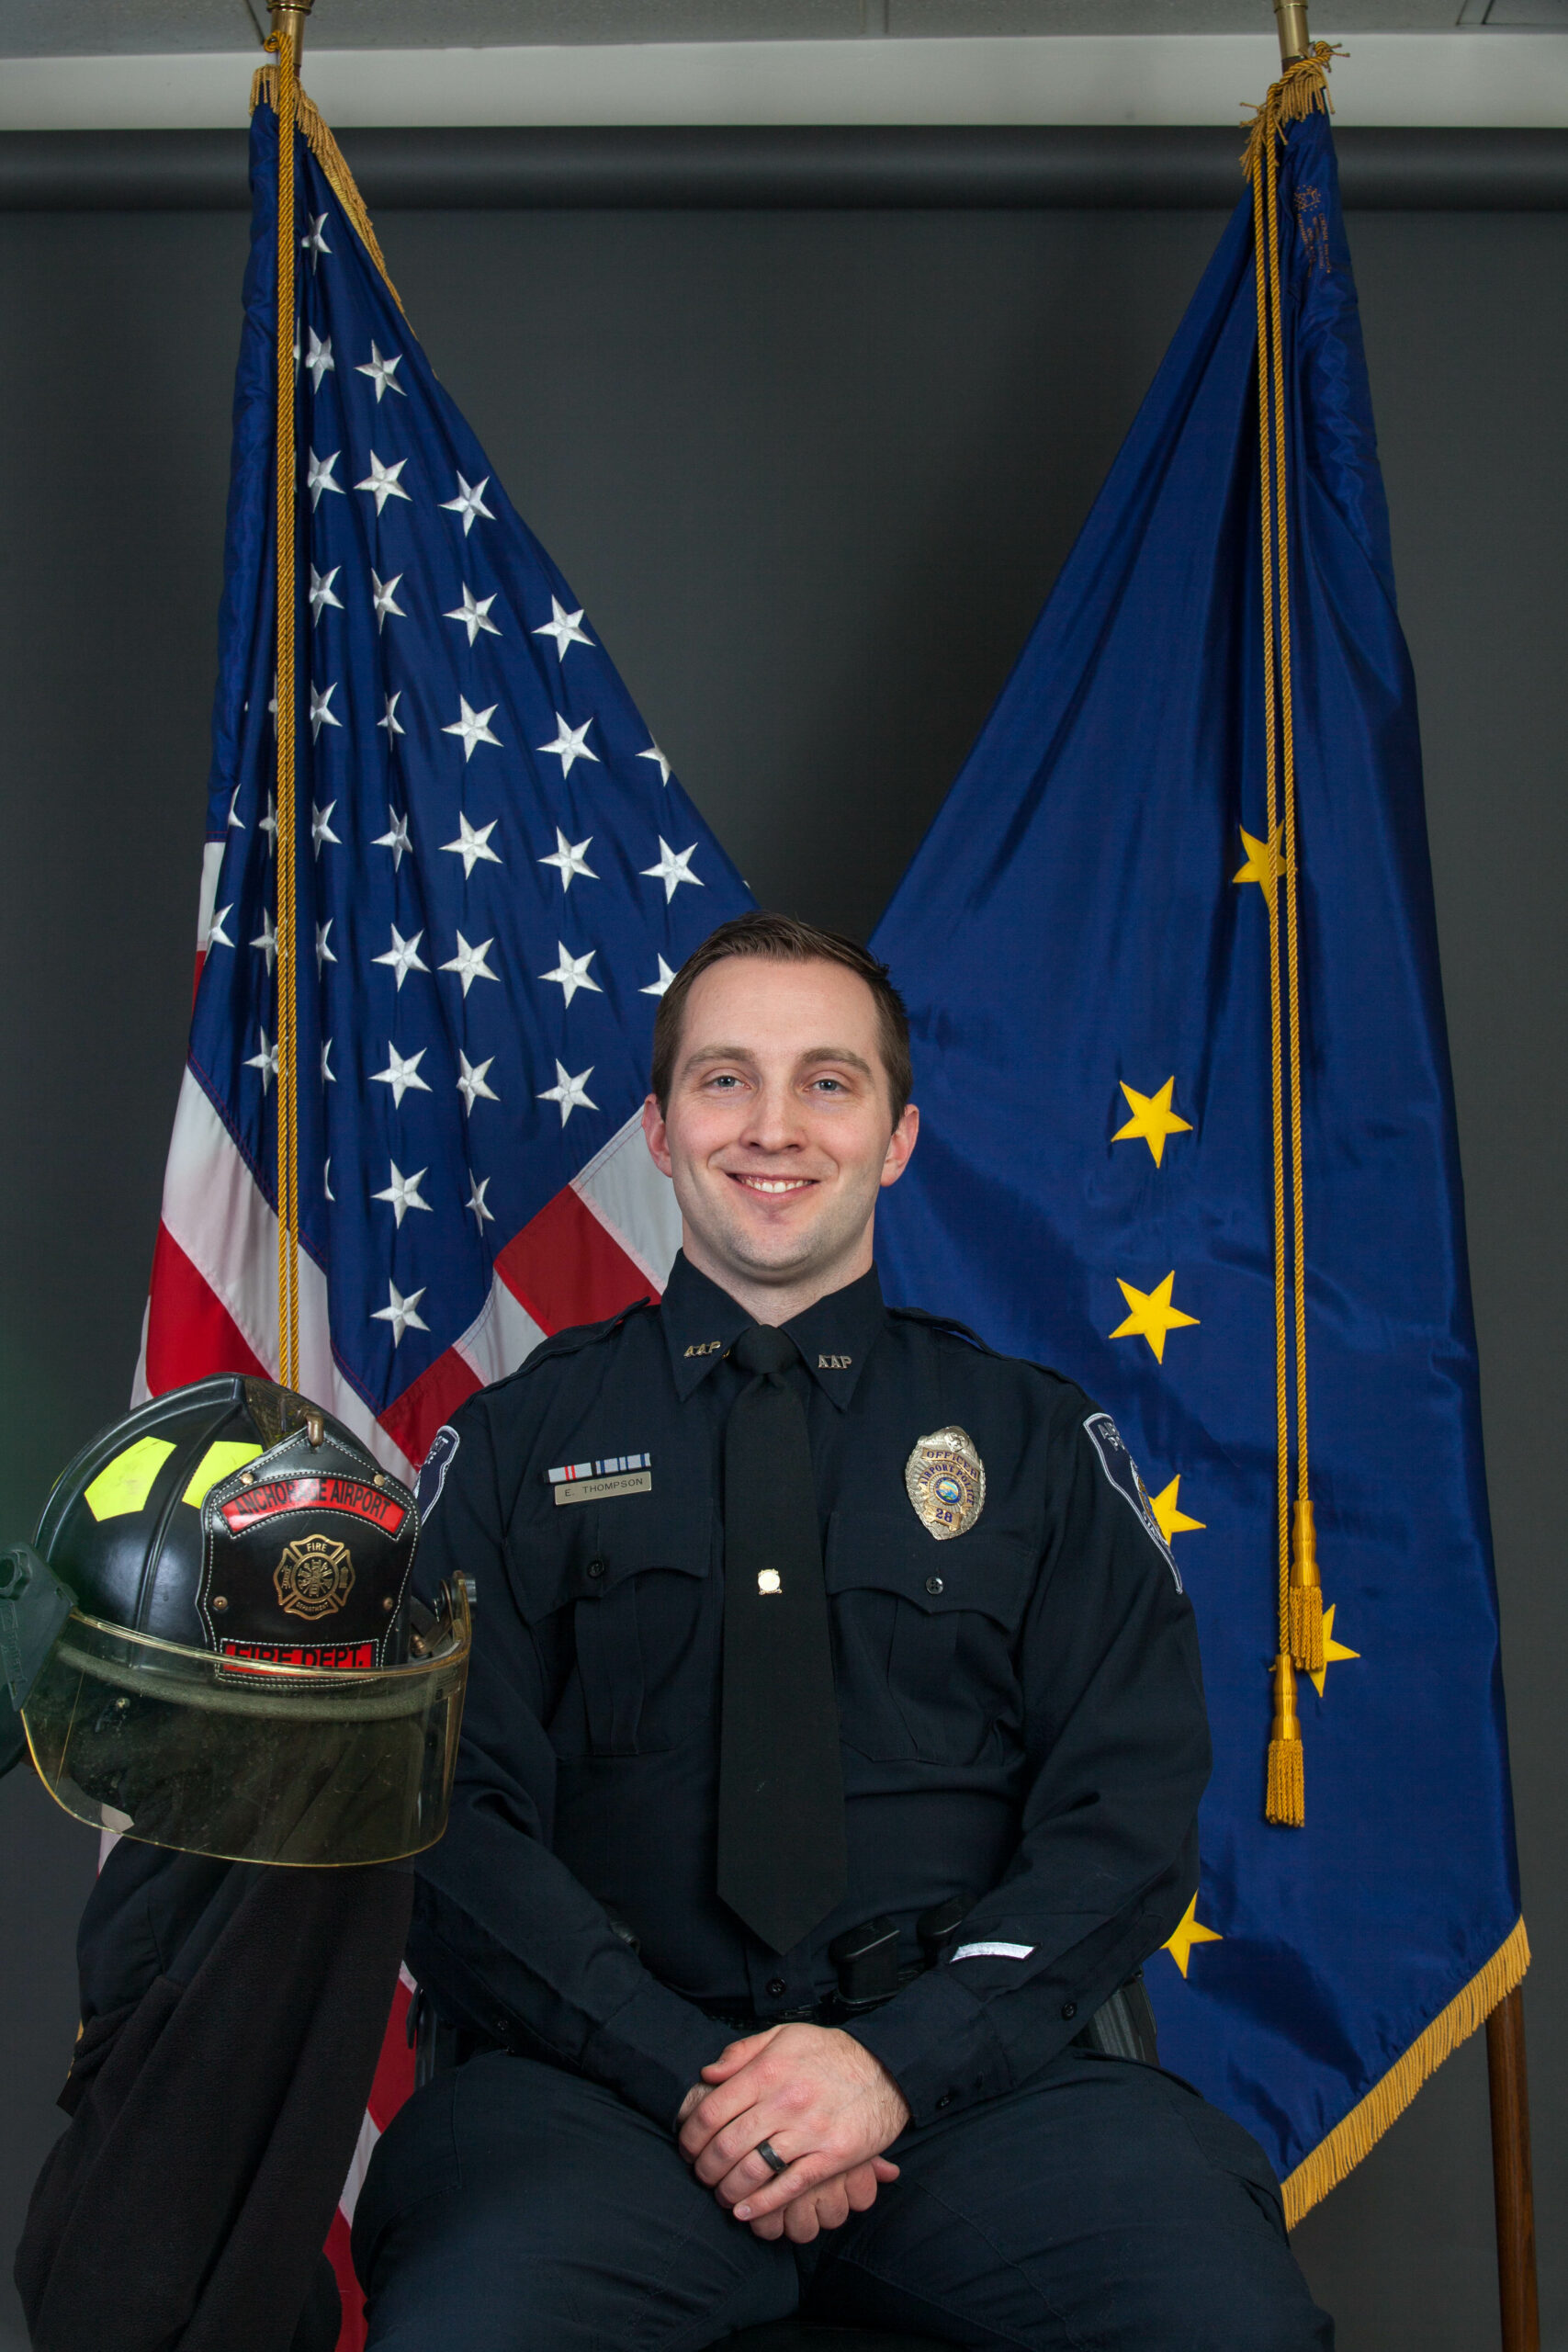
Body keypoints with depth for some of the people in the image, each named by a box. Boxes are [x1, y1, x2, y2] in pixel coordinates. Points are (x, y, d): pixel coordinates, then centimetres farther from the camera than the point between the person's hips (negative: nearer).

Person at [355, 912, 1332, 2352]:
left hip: (963, 2063, 1)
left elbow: (1129, 1814, 5)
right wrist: (691, 2074, -12)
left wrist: (900, 2057, -11)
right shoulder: (520, 1441, 11)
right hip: (612, 2072, -1)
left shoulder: (1038, 1439, 13)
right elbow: (455, 1814, 2)